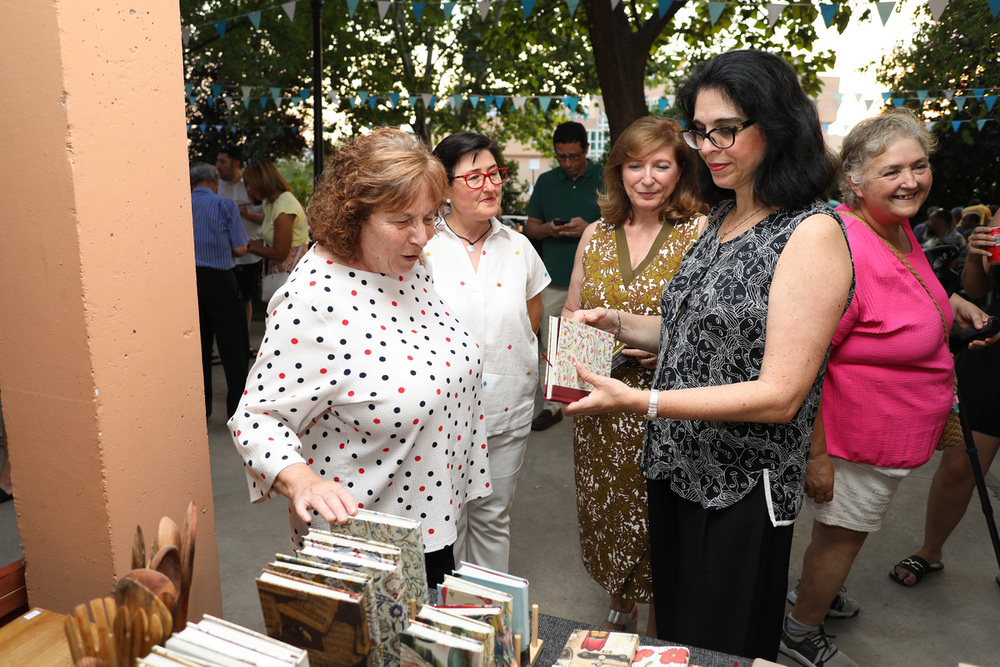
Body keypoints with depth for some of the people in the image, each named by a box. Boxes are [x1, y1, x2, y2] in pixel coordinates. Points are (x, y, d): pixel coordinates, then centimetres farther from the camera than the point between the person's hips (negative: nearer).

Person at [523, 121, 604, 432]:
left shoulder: (605, 178, 2)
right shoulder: (546, 181, 12)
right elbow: (529, 227, 16)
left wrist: (588, 228, -16)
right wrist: (547, 229, -7)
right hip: (554, 279, 3)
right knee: (549, 348, 6)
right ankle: (551, 405, 17)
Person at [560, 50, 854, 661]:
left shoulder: (813, 231, -18)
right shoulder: (722, 218, 6)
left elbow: (781, 394, -24)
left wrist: (639, 401, -29)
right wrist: (616, 324, -1)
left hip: (741, 490, -7)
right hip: (675, 467, 7)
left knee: (723, 648, 13)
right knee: (673, 636, 23)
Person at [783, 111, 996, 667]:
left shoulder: (898, 228, 2)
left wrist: (949, 301, 6)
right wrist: (816, 455, -26)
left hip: (897, 430, 9)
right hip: (862, 438, -9)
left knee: (850, 525, 26)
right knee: (844, 532, 10)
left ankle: (815, 590, 51)